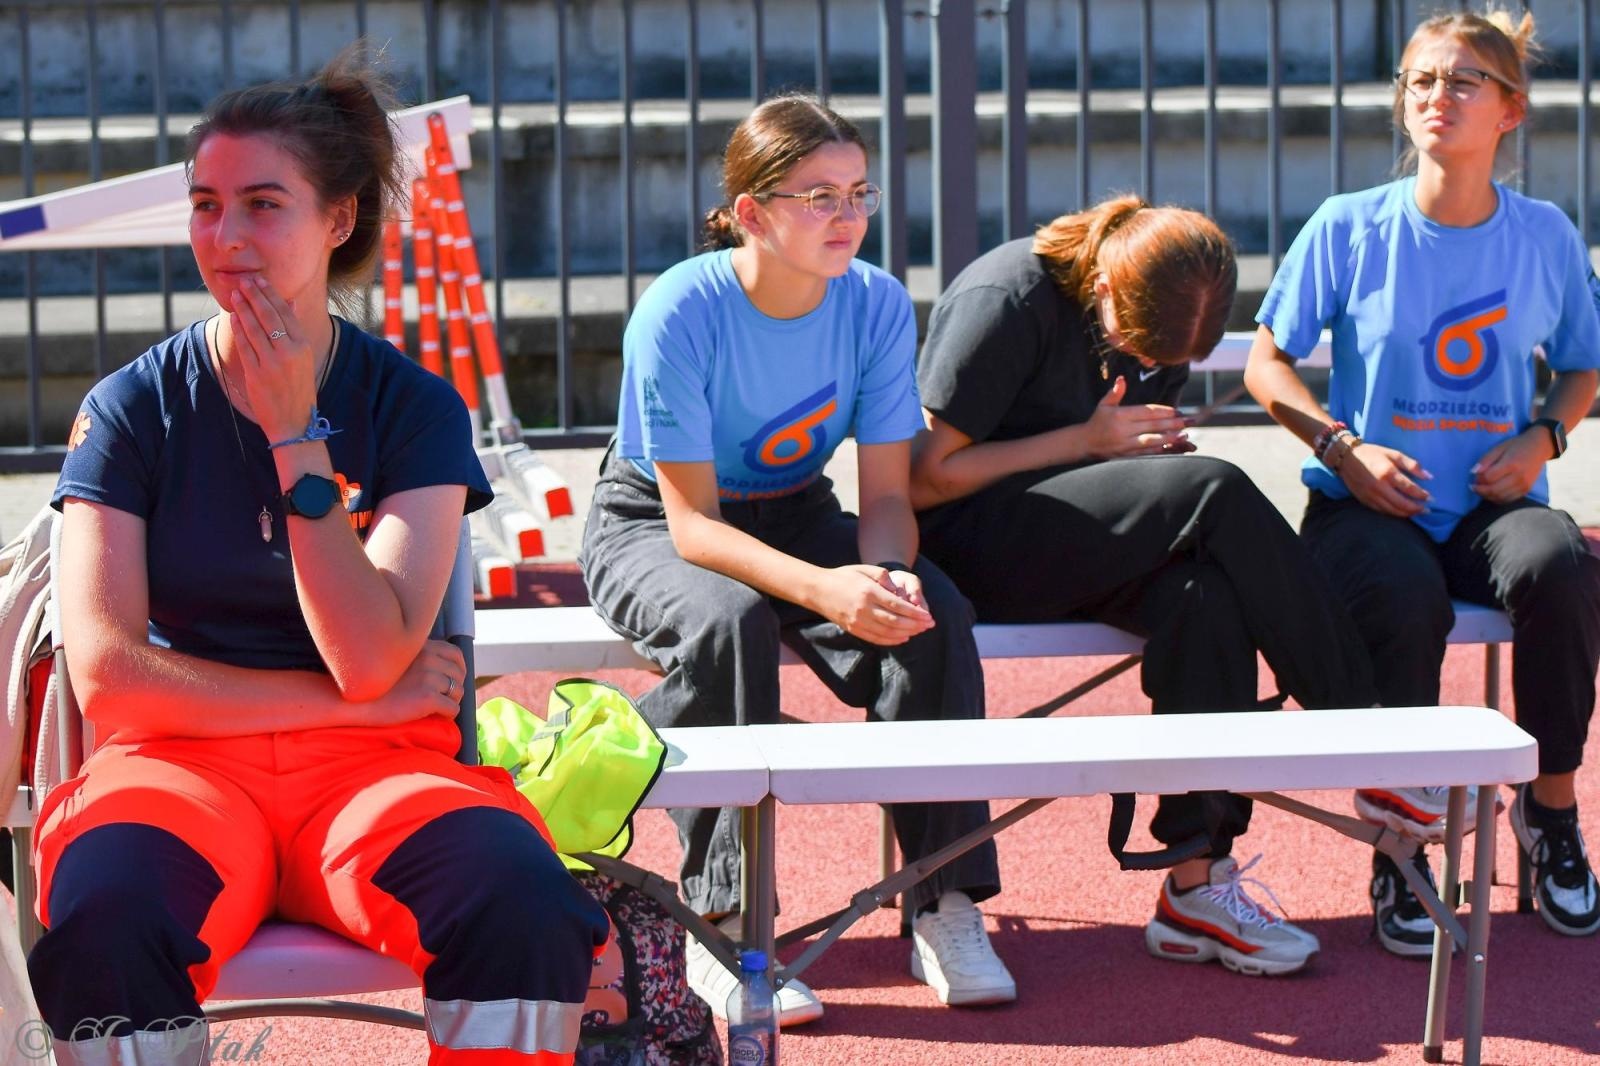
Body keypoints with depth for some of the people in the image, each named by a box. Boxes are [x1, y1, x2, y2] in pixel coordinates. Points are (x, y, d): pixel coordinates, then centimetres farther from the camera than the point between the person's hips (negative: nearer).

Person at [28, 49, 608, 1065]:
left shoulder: (413, 407, 4)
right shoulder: (135, 407, 3)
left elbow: (369, 661, -8)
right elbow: (106, 672, -6)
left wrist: (296, 433, -11)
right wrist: (361, 698, -5)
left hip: (372, 763, 0)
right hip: (181, 760, 0)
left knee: (522, 904, -34)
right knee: (103, 921, -37)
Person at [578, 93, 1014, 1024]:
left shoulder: (878, 303, -14)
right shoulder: (682, 311, -26)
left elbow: (886, 494, -11)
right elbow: (692, 521, -26)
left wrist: (886, 574, -35)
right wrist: (825, 589, -43)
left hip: (795, 516, 4)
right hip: (652, 527, -3)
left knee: (932, 611, -26)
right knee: (729, 622, -38)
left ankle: (946, 905, -18)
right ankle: (723, 924, -28)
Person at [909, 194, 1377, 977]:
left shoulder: (1156, 322, 8)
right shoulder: (1007, 300, -14)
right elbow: (922, 479, -14)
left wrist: (1161, 446, -4)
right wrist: (1085, 440, -14)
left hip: (1085, 549, 7)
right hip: (971, 545, -7)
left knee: (1208, 594, -29)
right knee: (1215, 489, -27)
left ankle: (1198, 884, -27)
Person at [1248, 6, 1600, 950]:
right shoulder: (1350, 228, 0)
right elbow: (1267, 364, 5)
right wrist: (1345, 449, -9)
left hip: (1492, 504, 2)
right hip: (1370, 507, -2)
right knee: (1409, 599, -36)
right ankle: (1400, 843, -15)